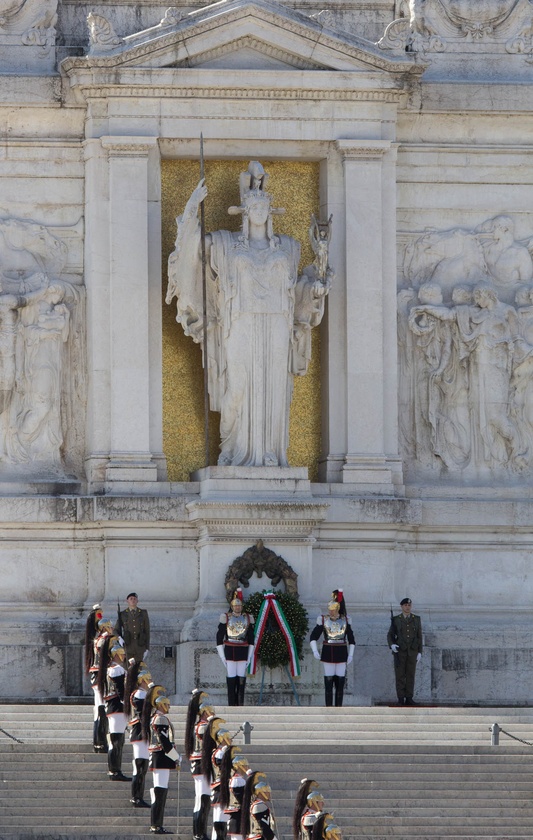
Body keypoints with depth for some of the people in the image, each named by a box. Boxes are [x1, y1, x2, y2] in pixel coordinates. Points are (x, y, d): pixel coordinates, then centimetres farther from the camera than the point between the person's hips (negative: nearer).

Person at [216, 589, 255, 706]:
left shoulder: (247, 618, 9)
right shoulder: (226, 618, 2)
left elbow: (251, 639, 14)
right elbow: (219, 637, 3)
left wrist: (249, 656, 9)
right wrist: (222, 656, -2)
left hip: (243, 651, 2)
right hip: (230, 651, -2)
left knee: (241, 678, 0)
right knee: (231, 678, -4)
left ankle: (240, 703, 4)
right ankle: (231, 704, -1)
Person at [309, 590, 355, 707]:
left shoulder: (345, 620, 4)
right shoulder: (323, 620, 1)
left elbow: (351, 639, 10)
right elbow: (313, 637, 1)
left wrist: (350, 655, 1)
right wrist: (315, 651, -13)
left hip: (341, 655, 1)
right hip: (328, 654, -1)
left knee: (340, 684, 2)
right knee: (328, 684, -1)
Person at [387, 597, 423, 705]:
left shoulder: (416, 619, 5)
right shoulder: (396, 619, 1)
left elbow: (419, 636, 6)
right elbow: (390, 635, 3)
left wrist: (420, 652, 0)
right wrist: (391, 645, -18)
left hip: (412, 651, 1)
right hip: (399, 651, -1)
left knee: (410, 675, 1)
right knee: (400, 675, -2)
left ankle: (409, 698, 6)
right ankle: (401, 699, 1)